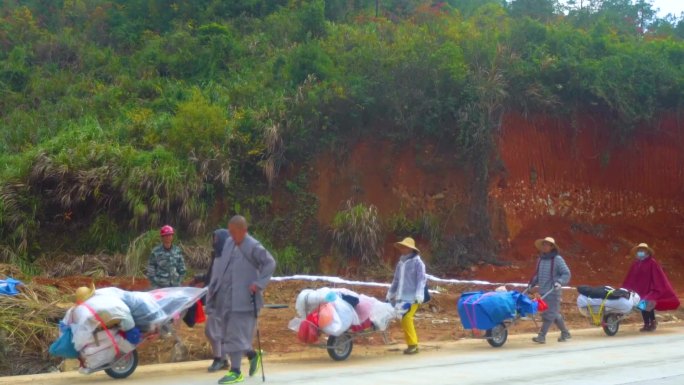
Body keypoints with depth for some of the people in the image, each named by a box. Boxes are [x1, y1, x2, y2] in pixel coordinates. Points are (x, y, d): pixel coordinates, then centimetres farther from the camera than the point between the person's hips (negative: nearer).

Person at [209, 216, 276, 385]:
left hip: (243, 299, -7)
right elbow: (219, 266, 17)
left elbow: (270, 263, -11)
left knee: (236, 334, -7)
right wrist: (213, 292, 13)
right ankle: (253, 355, 32)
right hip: (226, 298, 8)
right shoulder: (227, 243, 9)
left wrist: (259, 283, -18)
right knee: (228, 333, 13)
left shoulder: (253, 247, -11)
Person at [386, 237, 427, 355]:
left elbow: (421, 279, -11)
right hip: (401, 297, 7)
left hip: (412, 298, -7)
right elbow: (396, 280, 23)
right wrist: (390, 294, 25)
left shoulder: (417, 262, -5)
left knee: (406, 319, -16)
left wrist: (419, 295, -20)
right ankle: (411, 345, 13)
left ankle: (413, 344, -8)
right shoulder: (401, 263, 15)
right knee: (405, 320, 5)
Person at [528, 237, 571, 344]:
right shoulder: (541, 259, 13)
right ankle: (565, 333, 26)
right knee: (555, 314, 13)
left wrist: (560, 282, -22)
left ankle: (541, 336, -8)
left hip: (553, 292, -7)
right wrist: (532, 283, 13)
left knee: (549, 314, -6)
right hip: (543, 292, 7)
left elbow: (566, 274, -7)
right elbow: (537, 274, 23)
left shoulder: (557, 259, -6)